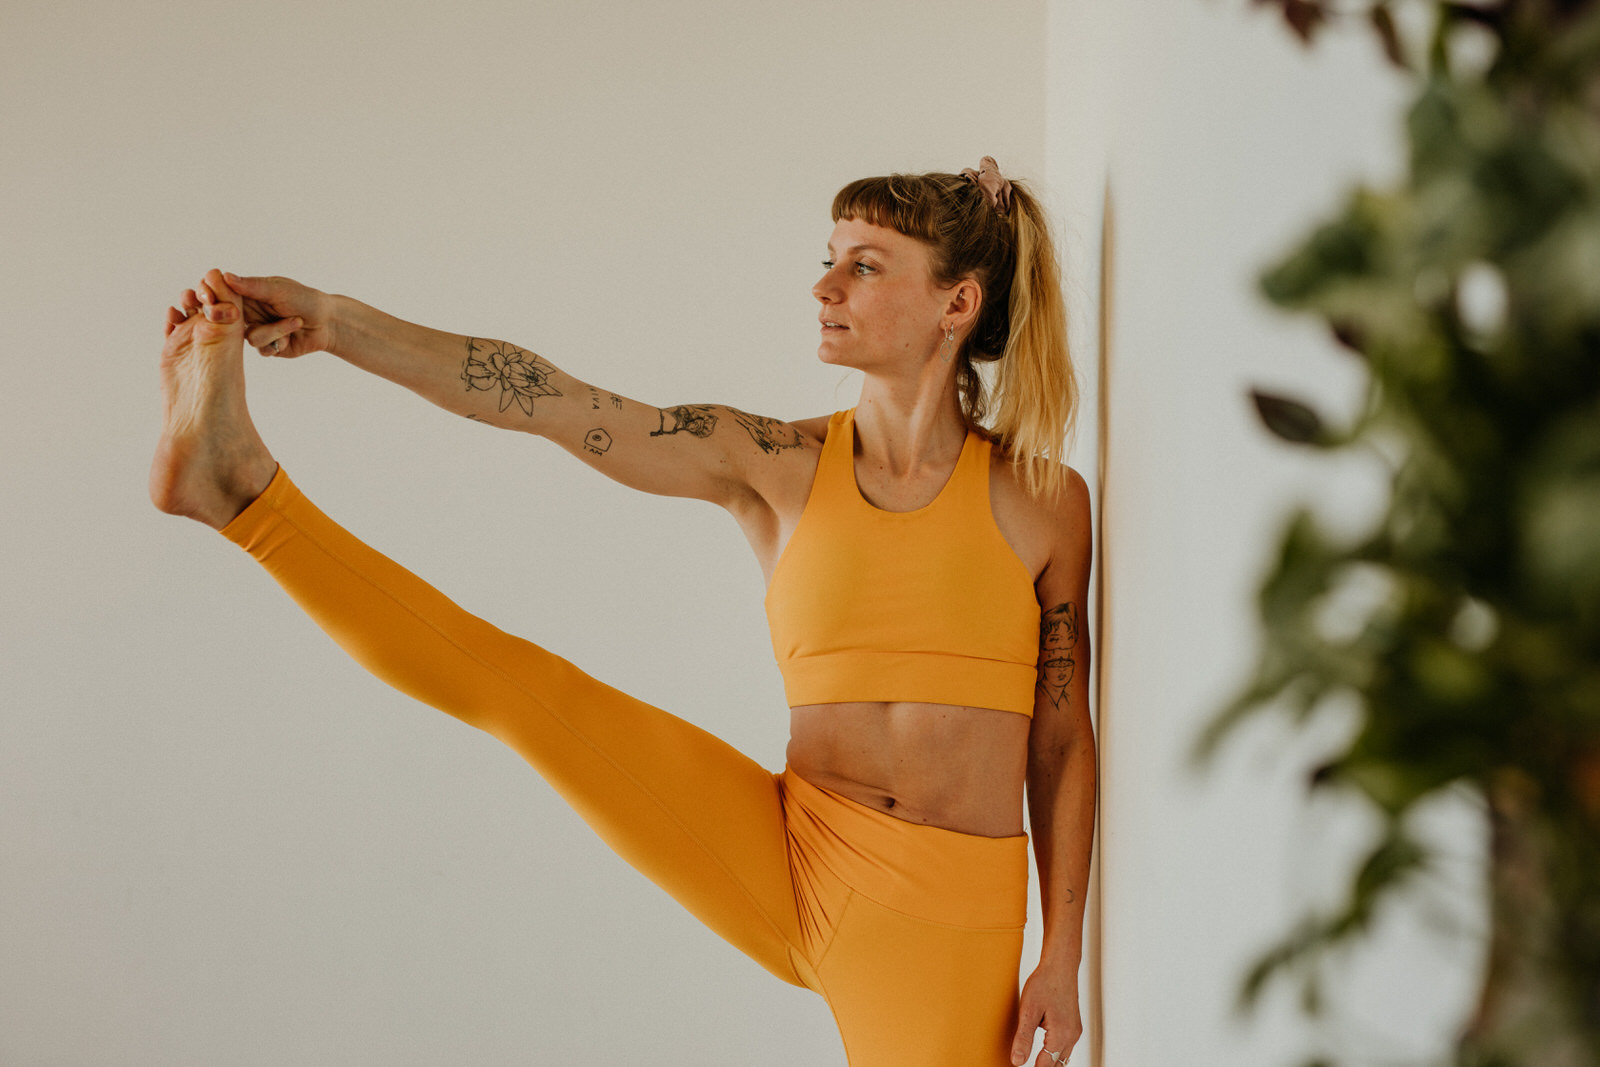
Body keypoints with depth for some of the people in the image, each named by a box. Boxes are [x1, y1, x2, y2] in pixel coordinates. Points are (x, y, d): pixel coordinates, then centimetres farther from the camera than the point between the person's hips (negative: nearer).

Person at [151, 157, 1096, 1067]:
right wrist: (335, 323, -13)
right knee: (525, 689, -10)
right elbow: (553, 403, -5)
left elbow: (1063, 743, 3)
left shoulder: (1044, 500, 0)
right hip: (784, 867, 1)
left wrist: (1062, 959, 1)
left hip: (947, 921, -1)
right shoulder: (779, 466, 3)